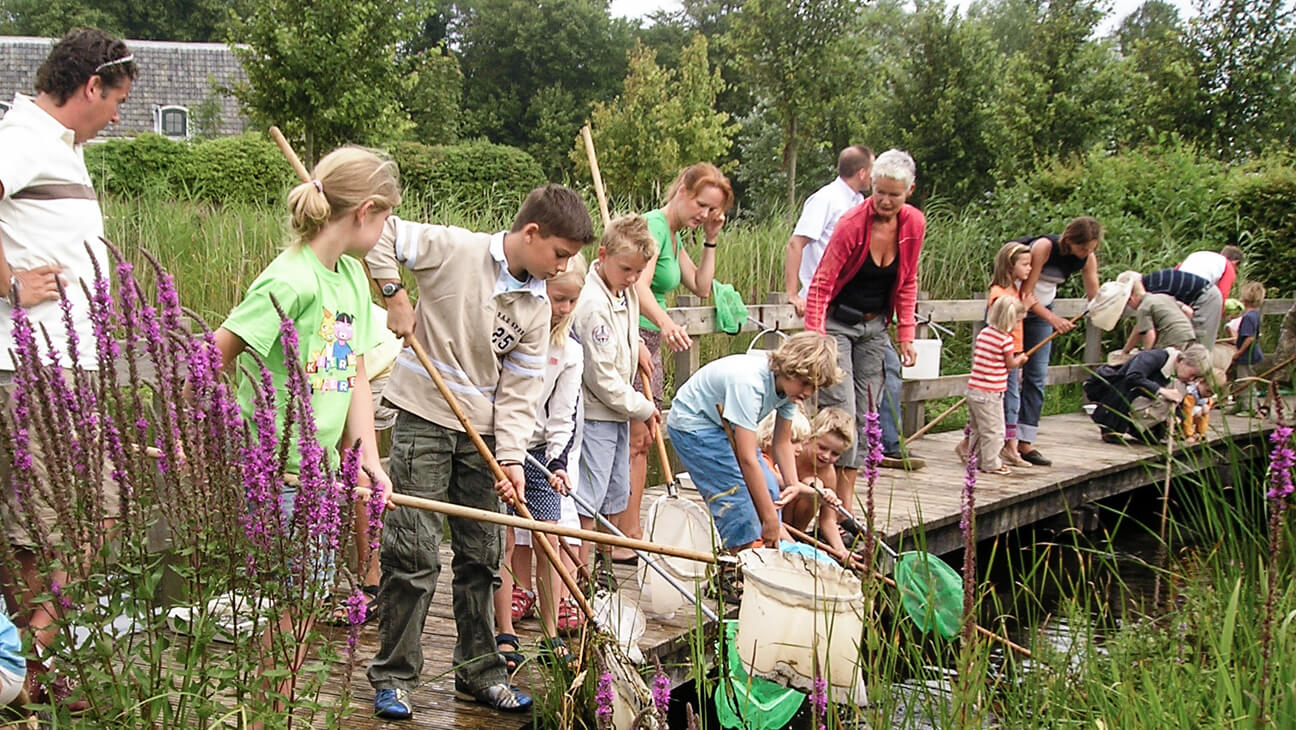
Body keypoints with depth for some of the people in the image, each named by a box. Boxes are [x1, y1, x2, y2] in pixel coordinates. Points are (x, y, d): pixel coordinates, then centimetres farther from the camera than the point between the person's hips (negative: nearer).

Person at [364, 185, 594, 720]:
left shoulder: (536, 308, 4)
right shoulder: (455, 249, -11)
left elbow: (519, 390, 1)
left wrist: (511, 457, -9)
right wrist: (395, 295, -14)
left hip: (483, 434, 6)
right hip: (424, 419, -5)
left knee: (481, 556, 11)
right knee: (414, 554, -5)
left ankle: (478, 672, 25)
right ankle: (394, 677, 8)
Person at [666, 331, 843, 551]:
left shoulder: (789, 384, -13)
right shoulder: (749, 382, -37)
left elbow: (782, 443, -1)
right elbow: (747, 459, -36)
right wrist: (770, 518, -32)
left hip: (725, 425, 8)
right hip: (692, 424, -8)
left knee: (768, 488, -1)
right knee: (735, 493, -19)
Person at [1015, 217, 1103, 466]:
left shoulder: (1087, 258, -9)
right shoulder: (1045, 247, -26)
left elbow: (1095, 298, -7)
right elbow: (1026, 293, -26)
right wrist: (1052, 319, -35)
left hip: (1041, 308, 6)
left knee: (1037, 375, 0)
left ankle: (1024, 442, 2)